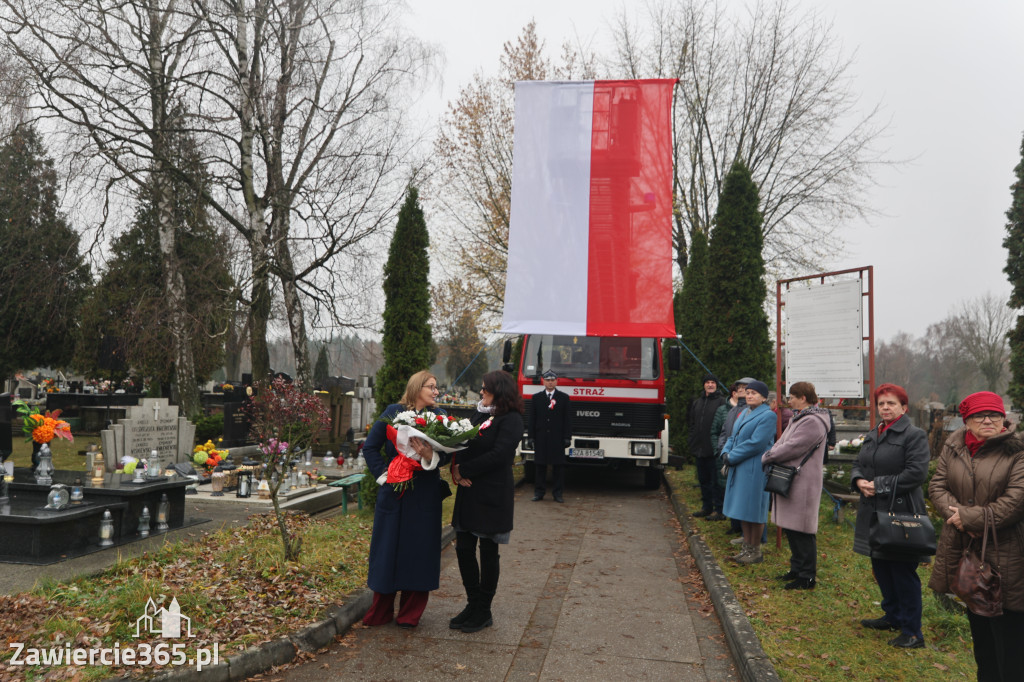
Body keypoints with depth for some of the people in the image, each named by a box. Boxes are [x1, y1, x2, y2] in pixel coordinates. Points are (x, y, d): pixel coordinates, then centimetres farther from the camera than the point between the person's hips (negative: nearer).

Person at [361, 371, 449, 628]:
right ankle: (380, 613, 22)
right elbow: (370, 447, 3)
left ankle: (410, 614, 20)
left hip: (425, 497, 1)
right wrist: (383, 473, -6)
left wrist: (430, 456, -24)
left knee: (418, 551, 5)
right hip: (394, 492, 0)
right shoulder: (393, 413, 0)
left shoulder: (439, 416, 2)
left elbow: (446, 455, -4)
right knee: (387, 548, 7)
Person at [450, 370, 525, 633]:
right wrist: (456, 469, -7)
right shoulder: (479, 415, 15)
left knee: (488, 553, 4)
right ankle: (473, 604, 25)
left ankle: (483, 612, 17)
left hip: (493, 495, -7)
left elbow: (498, 455, -20)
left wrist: (464, 470, -15)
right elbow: (462, 446, 12)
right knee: (464, 548, 9)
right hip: (469, 493, 7)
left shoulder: (511, 419, -10)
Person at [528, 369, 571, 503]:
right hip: (541, 437, 1)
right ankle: (539, 492, 13)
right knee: (539, 465, 4)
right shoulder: (536, 397, 9)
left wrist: (567, 437, -5)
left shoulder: (564, 397, 5)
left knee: (558, 465, 2)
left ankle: (557, 493, 10)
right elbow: (532, 419, 7)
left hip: (558, 437, -1)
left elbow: (568, 419, 2)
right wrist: (531, 436, 0)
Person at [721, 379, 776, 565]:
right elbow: (733, 437, 17)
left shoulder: (768, 416, -12)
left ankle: (755, 552, 11)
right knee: (742, 509, 13)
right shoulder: (744, 413, 14)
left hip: (755, 469, -8)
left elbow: (756, 443, -19)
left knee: (753, 510, -1)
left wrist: (732, 457, -15)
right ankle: (746, 548, 23)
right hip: (739, 468, 8)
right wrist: (726, 452, -3)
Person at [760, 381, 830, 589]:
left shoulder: (813, 422, -18)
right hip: (790, 482, 11)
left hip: (803, 484, -11)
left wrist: (767, 457, -10)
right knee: (790, 527, 17)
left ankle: (807, 577, 6)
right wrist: (770, 456, 0)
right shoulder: (798, 418, 16)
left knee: (802, 531, -4)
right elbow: (782, 442, 18)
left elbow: (791, 448, -22)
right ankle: (797, 568, 30)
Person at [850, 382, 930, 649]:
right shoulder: (872, 435, 15)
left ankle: (912, 631, 9)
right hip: (873, 512, 8)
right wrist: (859, 481, -5)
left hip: (901, 512, -8)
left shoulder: (914, 435, -10)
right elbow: (858, 465, 17)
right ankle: (893, 616, 34)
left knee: (903, 571, -2)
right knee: (880, 567, 17)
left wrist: (879, 485, -18)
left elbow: (916, 473, -18)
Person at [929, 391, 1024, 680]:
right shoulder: (953, 446, 4)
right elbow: (937, 485, 3)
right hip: (965, 551, 5)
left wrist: (970, 517, -16)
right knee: (979, 628, 21)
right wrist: (958, 516, -14)